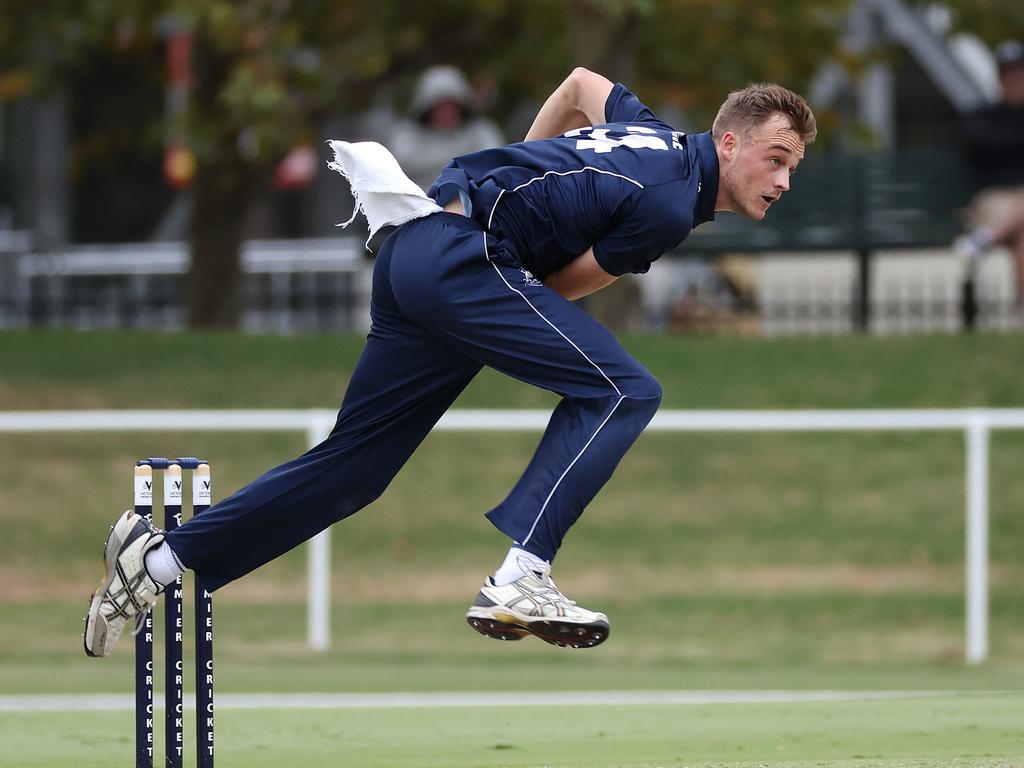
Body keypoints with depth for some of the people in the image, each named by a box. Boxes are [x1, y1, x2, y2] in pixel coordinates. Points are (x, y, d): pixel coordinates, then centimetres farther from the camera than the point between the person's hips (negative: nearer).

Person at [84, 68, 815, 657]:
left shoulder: (659, 135, 16)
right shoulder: (669, 206, -12)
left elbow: (582, 83, 36)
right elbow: (562, 285, -1)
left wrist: (524, 171, 38)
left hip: (412, 251, 10)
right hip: (463, 254, -10)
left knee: (354, 465, 12)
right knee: (619, 391, -19)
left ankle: (161, 557, 16)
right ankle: (519, 579, -29)